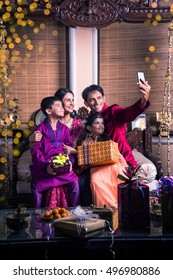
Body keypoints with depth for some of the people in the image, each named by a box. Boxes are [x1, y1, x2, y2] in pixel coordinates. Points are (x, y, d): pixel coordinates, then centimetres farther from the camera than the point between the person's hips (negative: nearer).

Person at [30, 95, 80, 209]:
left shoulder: (64, 129, 14)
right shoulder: (41, 128, 3)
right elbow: (35, 149, -4)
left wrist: (70, 162, -8)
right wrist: (45, 165, -18)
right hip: (44, 167, -3)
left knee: (74, 182, -20)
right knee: (37, 186, -22)